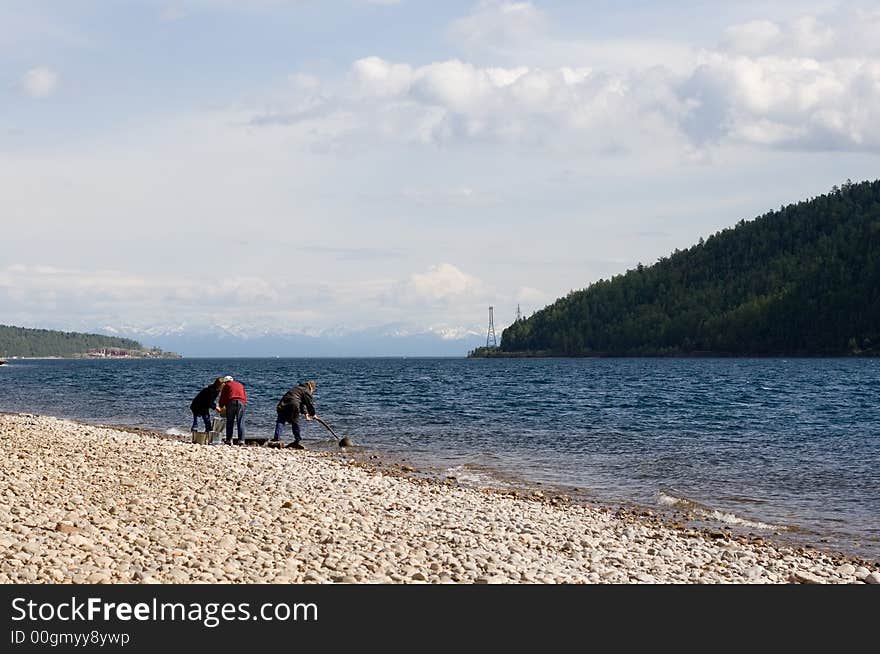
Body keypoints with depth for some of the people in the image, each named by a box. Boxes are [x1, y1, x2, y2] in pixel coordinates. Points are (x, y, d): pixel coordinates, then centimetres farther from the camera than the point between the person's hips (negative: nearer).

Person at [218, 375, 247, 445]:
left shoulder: (226, 386, 16)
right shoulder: (240, 385, 27)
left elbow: (222, 397, 13)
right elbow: (245, 396, 23)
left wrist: (221, 407, 24)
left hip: (231, 402, -2)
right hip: (241, 403, 2)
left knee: (229, 423, 3)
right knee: (241, 423, 0)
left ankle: (229, 440, -2)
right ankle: (241, 440, -9)